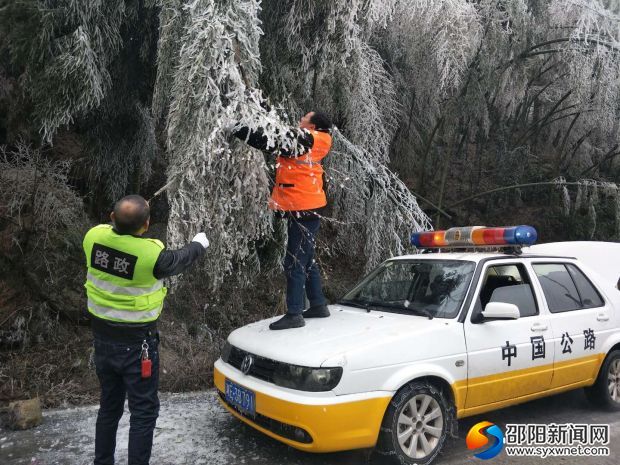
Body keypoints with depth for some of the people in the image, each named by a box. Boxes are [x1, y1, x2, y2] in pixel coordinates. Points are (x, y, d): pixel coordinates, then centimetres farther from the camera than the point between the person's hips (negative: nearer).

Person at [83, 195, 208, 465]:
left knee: (109, 405, 22)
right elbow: (180, 260, -4)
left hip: (103, 338, 6)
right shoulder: (151, 254, -25)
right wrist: (199, 244, 15)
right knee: (144, 411, 7)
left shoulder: (93, 237, -12)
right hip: (136, 343, -6)